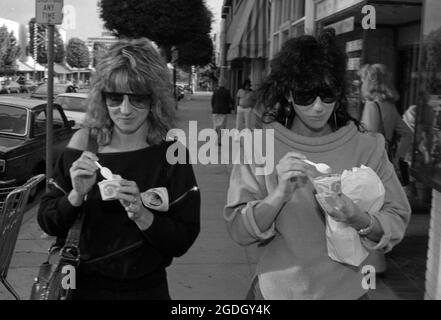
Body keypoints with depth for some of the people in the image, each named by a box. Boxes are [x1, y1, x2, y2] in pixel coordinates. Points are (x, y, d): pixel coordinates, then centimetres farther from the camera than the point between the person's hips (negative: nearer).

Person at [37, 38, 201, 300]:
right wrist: (76, 196, -23)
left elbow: (182, 241, -13)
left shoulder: (170, 156, -13)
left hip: (147, 288, -1)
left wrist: (142, 215, -29)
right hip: (84, 287, 1)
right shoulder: (84, 143, -9)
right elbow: (49, 224, -6)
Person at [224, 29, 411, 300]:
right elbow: (239, 231, -15)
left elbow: (397, 222, -9)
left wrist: (359, 220, -28)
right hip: (277, 289, 0)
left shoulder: (367, 146, -10)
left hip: (347, 290, 1)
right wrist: (280, 194, -29)